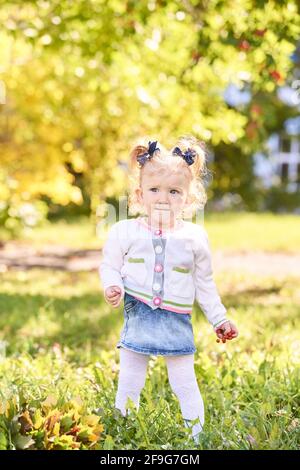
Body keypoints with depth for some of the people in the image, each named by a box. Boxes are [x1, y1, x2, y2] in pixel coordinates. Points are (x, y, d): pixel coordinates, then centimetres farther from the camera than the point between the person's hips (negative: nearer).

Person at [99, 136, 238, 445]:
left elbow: (204, 284, 11)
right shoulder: (125, 232, -3)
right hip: (138, 316, 0)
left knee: (185, 383, 3)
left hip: (177, 320, 1)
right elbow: (109, 266, 6)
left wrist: (219, 319, 13)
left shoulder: (194, 237, 1)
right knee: (129, 383, 4)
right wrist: (111, 287, -17)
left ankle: (197, 437, 16)